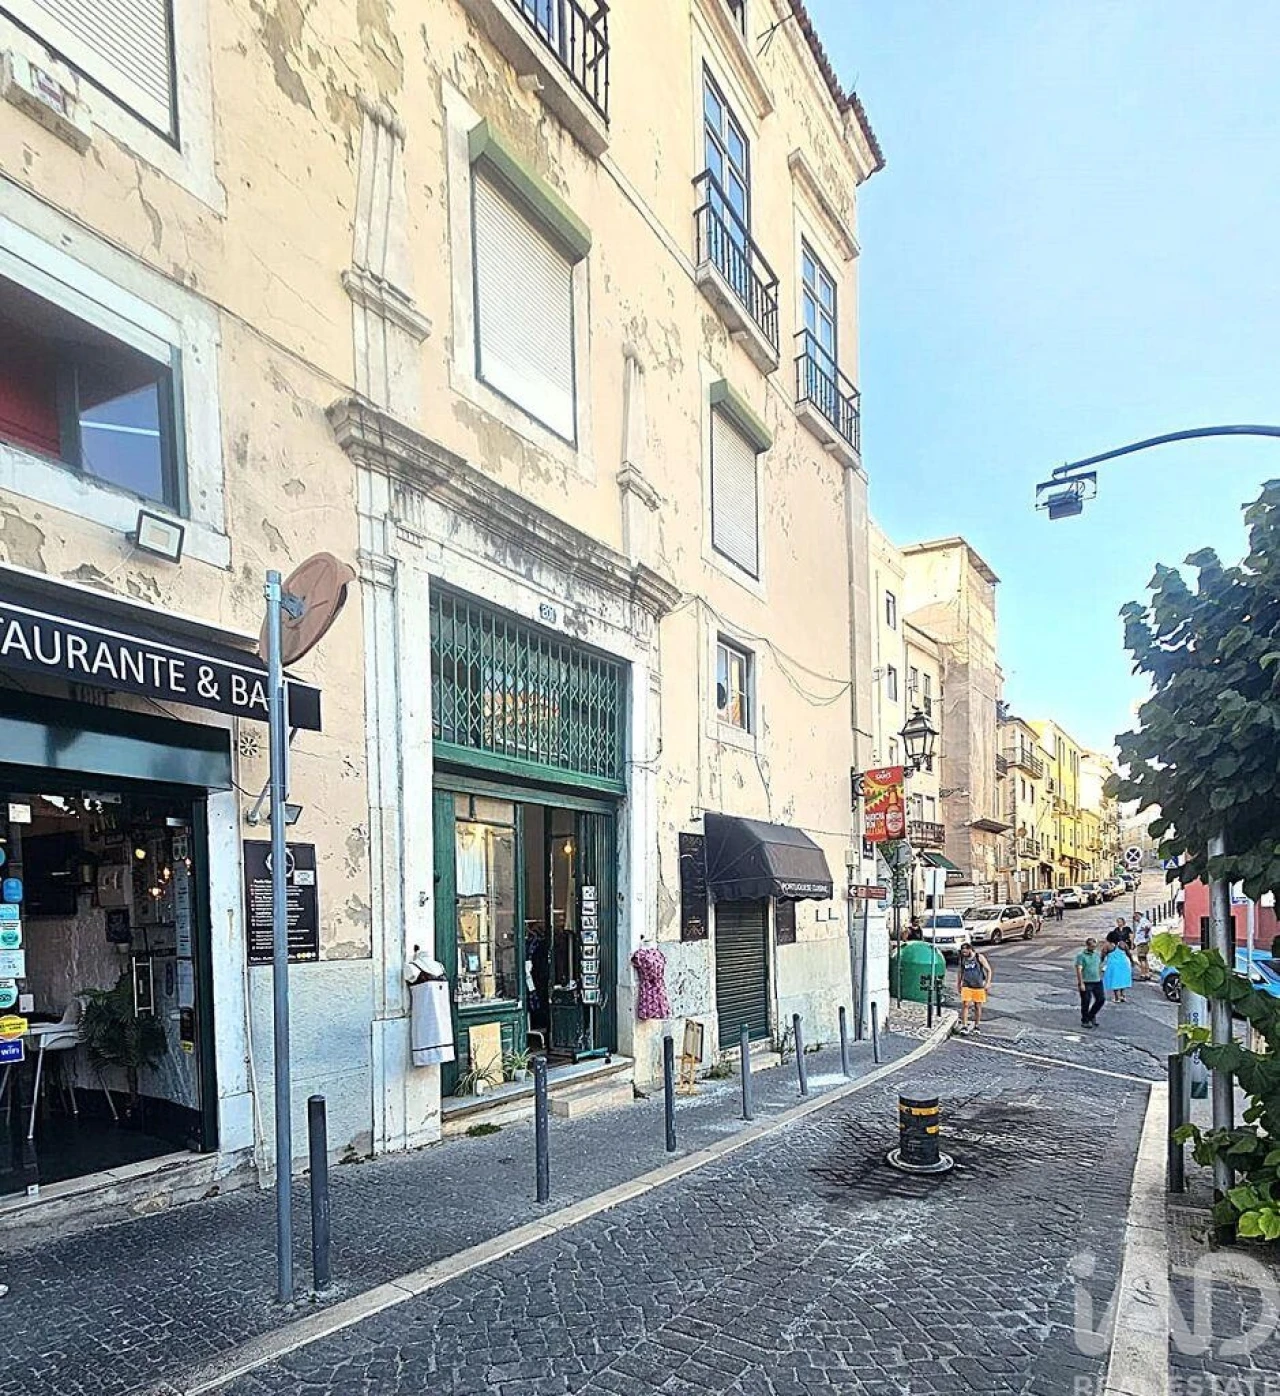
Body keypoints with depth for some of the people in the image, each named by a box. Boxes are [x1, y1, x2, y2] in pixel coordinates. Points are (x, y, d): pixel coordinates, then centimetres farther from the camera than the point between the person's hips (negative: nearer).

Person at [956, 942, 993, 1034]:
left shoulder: (979, 957, -4)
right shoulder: (962, 959, 6)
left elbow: (988, 970, 1)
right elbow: (959, 972, 19)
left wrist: (988, 982, -6)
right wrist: (958, 984, 16)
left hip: (979, 986, -2)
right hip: (966, 986, 2)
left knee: (978, 1006, 6)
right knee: (965, 1005, -11)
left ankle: (976, 1026, 21)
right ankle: (964, 1026, -9)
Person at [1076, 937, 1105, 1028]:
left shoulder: (1097, 955, 11)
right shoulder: (1081, 956, -9)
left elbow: (1099, 967, 20)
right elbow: (1079, 970, -13)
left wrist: (1100, 979, 16)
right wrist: (1081, 983, -18)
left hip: (1097, 982, 6)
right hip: (1086, 983, -6)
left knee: (1101, 999, 3)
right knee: (1086, 1002, 0)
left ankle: (1092, 1015, 25)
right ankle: (1085, 1021, 13)